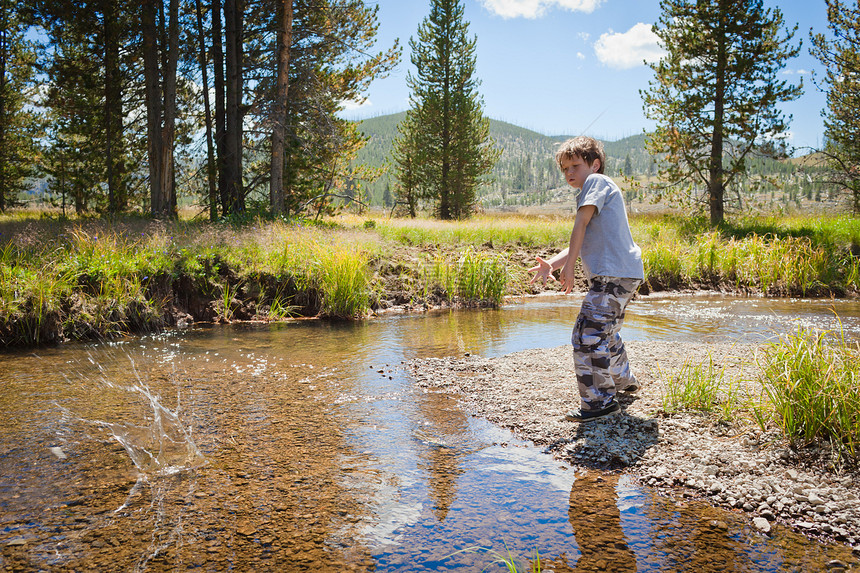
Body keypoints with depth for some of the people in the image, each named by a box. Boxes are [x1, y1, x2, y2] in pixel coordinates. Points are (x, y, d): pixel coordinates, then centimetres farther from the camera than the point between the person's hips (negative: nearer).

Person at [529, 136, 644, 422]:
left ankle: (600, 401, -10)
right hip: (624, 274, 11)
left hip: (614, 274, -11)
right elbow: (581, 244, 20)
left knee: (588, 334, -14)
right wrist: (552, 264, 5)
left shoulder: (596, 181, -1)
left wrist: (568, 267, -7)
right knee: (606, 331, 27)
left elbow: (581, 225, -11)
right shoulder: (600, 190, 27)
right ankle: (623, 380, 46)